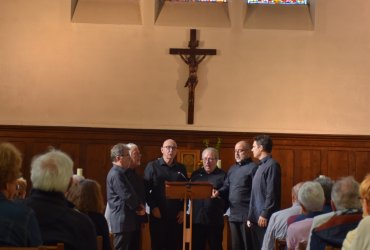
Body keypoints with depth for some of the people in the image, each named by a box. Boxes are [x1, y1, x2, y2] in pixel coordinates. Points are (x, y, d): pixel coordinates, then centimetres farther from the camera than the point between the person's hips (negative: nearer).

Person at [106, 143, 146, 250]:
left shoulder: (129, 172, 16)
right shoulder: (115, 174, -17)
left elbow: (140, 190, 15)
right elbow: (127, 196, -21)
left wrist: (141, 205, -4)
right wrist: (139, 208, -5)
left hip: (133, 218, 10)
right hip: (122, 221, -10)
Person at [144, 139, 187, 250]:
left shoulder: (181, 168, 11)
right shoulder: (152, 166, 1)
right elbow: (146, 189, -4)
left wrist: (183, 210, 3)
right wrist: (153, 207, -12)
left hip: (176, 215, 3)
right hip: (158, 214, -3)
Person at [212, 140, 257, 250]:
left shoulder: (253, 167, -8)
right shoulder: (232, 168, 19)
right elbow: (227, 187, 22)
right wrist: (219, 192, -1)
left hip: (247, 215, -8)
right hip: (233, 214, 8)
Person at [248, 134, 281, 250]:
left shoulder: (272, 165, -10)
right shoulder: (261, 166, 17)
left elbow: (272, 193, -17)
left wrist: (264, 215, -19)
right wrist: (251, 216, 17)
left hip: (265, 218, -9)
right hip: (256, 218, 9)